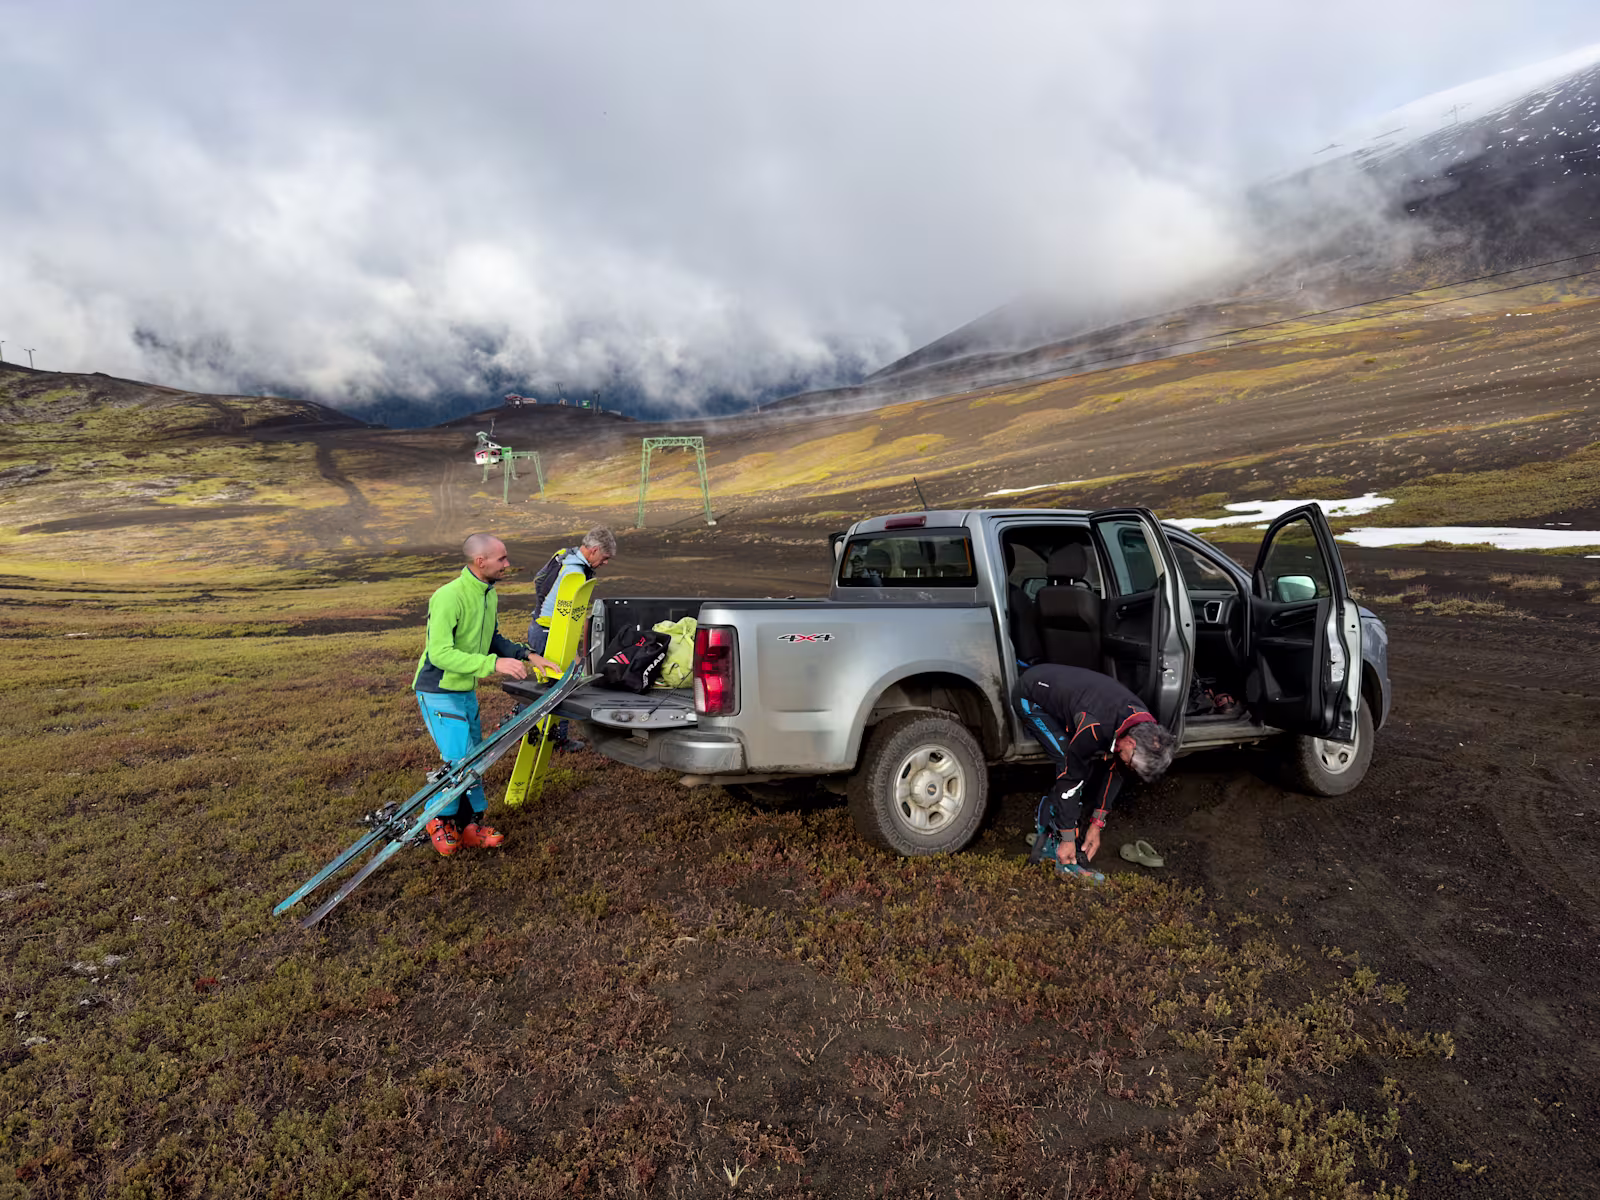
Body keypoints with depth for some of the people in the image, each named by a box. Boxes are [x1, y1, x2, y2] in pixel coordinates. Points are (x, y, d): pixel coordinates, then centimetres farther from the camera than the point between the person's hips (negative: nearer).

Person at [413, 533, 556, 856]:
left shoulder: (489, 594, 3)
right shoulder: (448, 598, -26)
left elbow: (493, 639, 16)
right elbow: (441, 654, -31)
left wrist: (527, 656, 2)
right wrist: (494, 664, -36)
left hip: (466, 690, 9)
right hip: (439, 692, -9)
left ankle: (471, 824, 25)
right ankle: (439, 820, 16)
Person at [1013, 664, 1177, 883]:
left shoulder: (1144, 726, -15)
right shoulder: (1095, 728, -39)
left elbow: (1113, 771, -3)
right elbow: (1070, 778, -30)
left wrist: (1096, 825, -2)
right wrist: (1068, 840, -22)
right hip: (1031, 698, -8)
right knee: (1072, 764, -21)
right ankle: (1049, 839, -15)